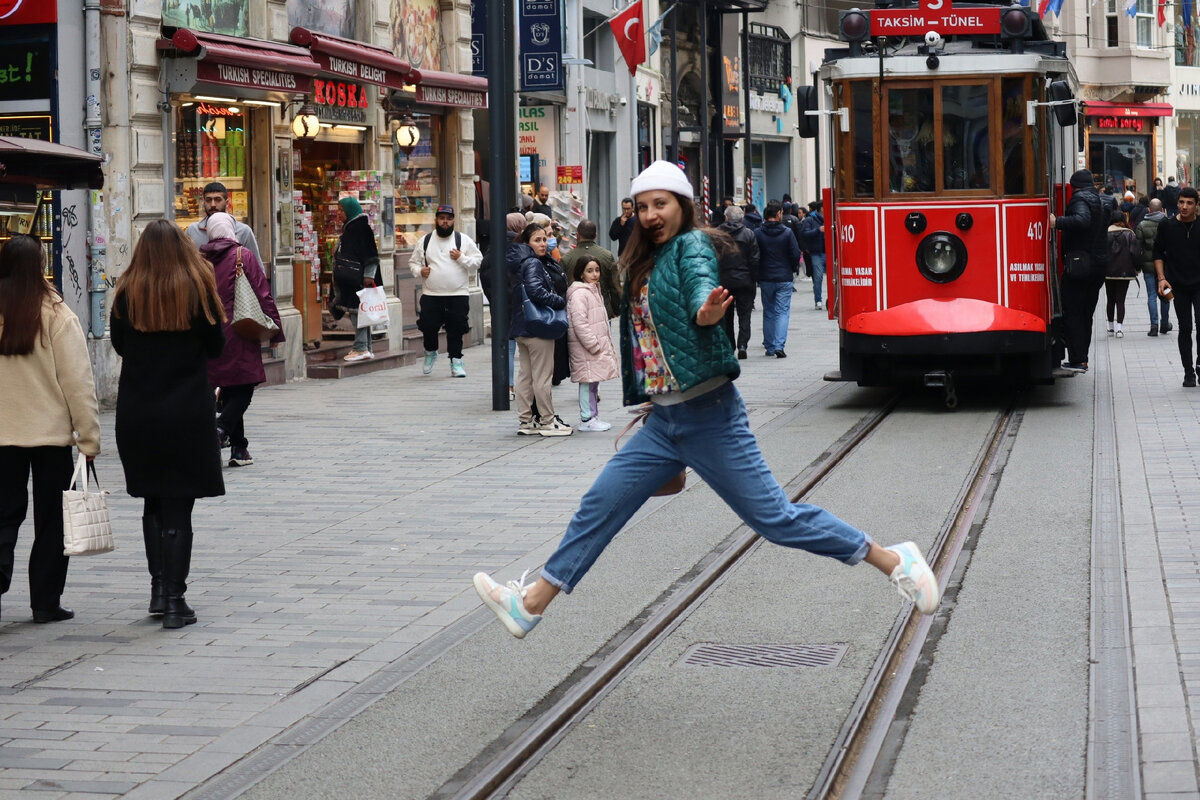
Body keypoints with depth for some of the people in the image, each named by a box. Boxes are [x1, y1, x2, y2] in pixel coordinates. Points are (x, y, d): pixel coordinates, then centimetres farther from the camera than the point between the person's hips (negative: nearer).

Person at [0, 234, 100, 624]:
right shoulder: (56, 315, -11)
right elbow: (78, 381, -10)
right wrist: (89, 437, -4)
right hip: (52, 432, -2)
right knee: (51, 520, 10)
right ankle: (46, 602, 13)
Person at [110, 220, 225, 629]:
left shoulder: (126, 293, -3)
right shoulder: (196, 290, -8)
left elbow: (119, 345, 8)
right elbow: (215, 346, 0)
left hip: (136, 414, 2)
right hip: (188, 412, -2)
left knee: (153, 503, 18)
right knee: (178, 507, 1)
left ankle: (159, 589, 16)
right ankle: (174, 602, 0)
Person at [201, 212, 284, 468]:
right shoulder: (244, 256, -5)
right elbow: (263, 295, -6)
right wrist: (275, 331, 0)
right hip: (239, 333, -4)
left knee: (229, 391, 12)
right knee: (244, 387, 2)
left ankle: (239, 449, 11)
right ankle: (222, 428, -22)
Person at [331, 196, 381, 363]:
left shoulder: (361, 227, -12)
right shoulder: (348, 228, 18)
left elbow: (370, 254, -16)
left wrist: (368, 275, -21)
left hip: (358, 280, -10)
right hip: (349, 280, 10)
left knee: (357, 311, -11)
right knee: (355, 312, 10)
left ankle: (361, 348, -10)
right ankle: (365, 349, 13)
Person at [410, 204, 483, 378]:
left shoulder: (463, 240, 5)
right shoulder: (425, 241, 9)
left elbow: (478, 261, 3)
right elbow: (413, 262, 16)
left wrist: (461, 258, -12)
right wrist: (419, 271, -5)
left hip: (458, 294, -1)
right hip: (431, 295, 1)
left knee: (456, 329, 0)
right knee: (428, 326, -2)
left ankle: (456, 361, 11)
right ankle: (430, 352, 26)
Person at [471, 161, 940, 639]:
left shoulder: (691, 246, -8)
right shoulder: (643, 263, 13)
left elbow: (700, 280, -31)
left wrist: (706, 311, -53)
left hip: (708, 414, -7)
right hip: (662, 420, 8)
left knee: (775, 517, -5)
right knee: (599, 507, 8)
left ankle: (893, 561, 5)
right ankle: (533, 604, 17)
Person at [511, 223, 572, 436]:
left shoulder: (520, 263, 14)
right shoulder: (533, 264, -14)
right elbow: (536, 292, -25)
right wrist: (561, 301, -14)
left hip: (521, 327, 10)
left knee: (526, 374, 12)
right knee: (542, 375, -2)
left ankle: (526, 421, 17)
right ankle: (547, 421, 4)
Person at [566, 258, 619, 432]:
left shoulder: (594, 290, 18)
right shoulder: (579, 293, -15)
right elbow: (579, 322, -22)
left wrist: (604, 344, 20)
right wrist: (593, 345, -21)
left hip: (597, 344, 10)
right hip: (585, 347, -10)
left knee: (594, 382, 14)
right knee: (588, 381, -7)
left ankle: (593, 416, 21)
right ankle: (586, 419, -3)